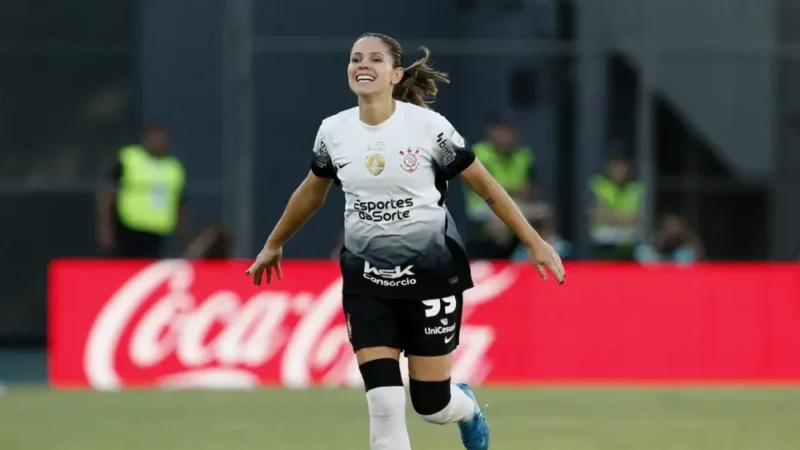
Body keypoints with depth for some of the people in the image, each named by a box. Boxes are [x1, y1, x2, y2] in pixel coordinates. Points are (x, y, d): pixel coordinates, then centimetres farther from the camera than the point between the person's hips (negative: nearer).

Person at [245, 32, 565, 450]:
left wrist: (534, 243, -4)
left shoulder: (428, 126, -12)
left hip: (430, 273, -2)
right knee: (384, 404, -10)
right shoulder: (333, 131, -2)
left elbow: (485, 185, -4)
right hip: (366, 278, 2)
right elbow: (311, 193, 18)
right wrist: (274, 244, 28)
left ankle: (467, 409, 43)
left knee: (432, 404, 4)